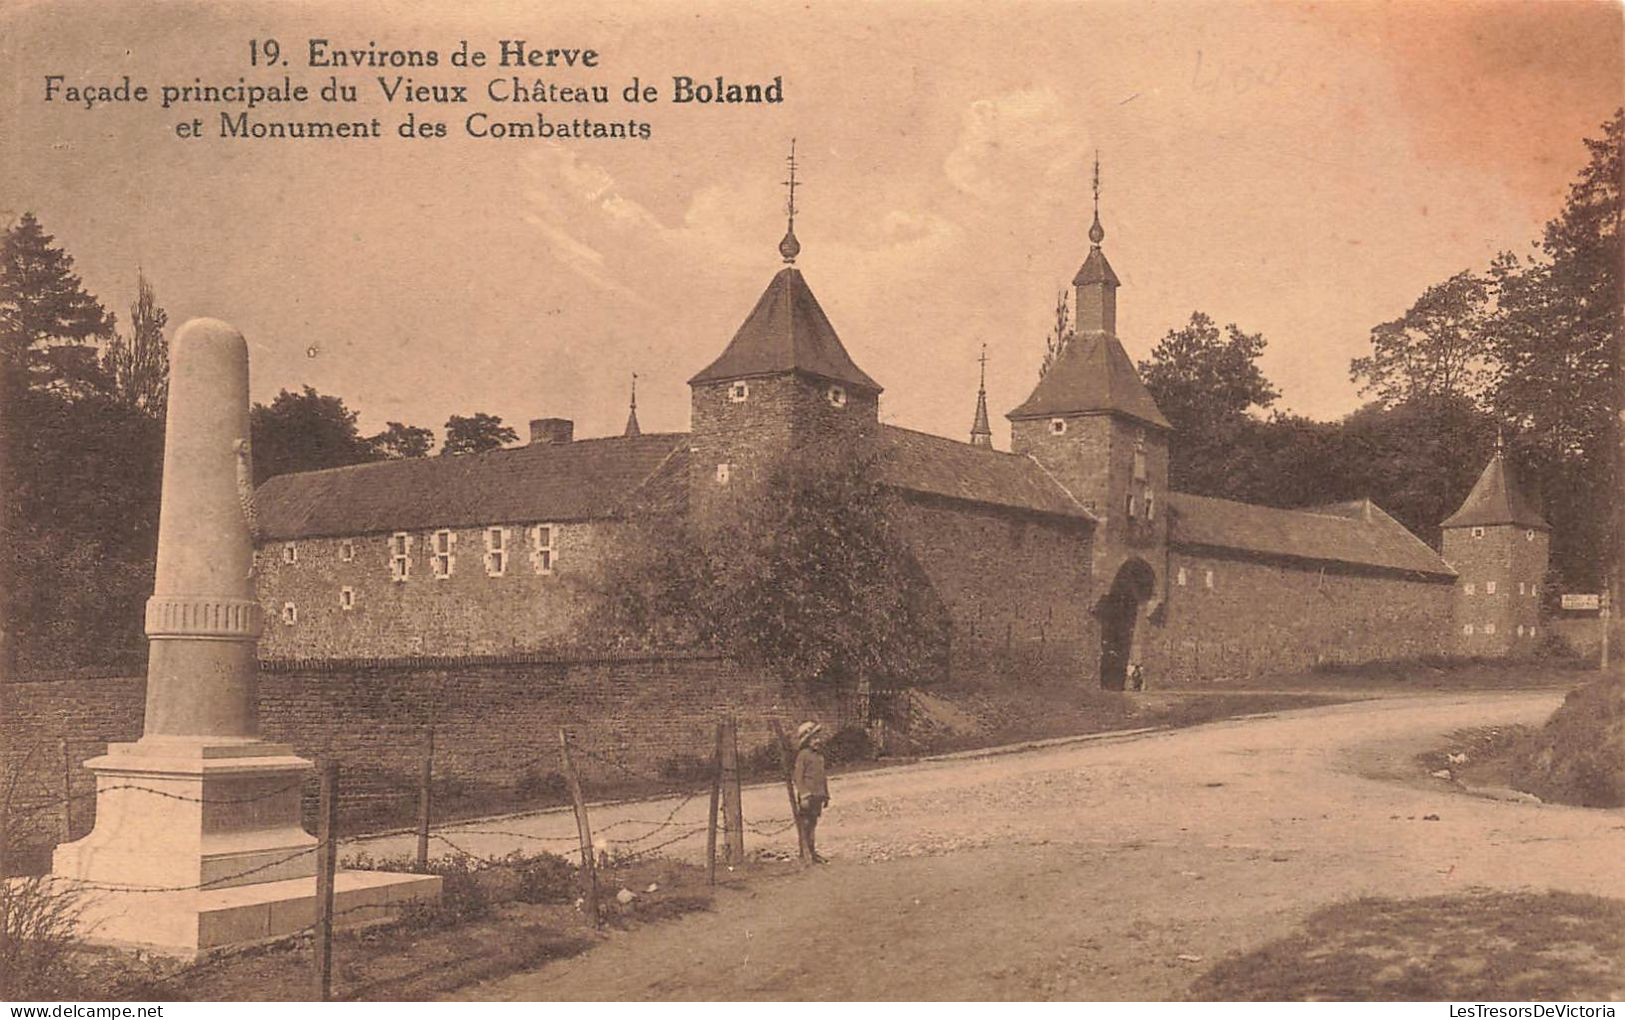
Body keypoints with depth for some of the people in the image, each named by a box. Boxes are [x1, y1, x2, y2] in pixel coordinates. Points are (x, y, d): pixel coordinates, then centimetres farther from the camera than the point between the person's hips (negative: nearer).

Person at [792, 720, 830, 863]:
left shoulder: (820, 755, 14)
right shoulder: (803, 755, -10)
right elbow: (798, 777, -11)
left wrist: (826, 795, 22)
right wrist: (803, 795, -17)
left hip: (818, 795, 7)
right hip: (808, 795, -7)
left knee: (813, 823, 12)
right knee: (806, 824, -4)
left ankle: (812, 851, 18)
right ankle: (807, 853, -3)